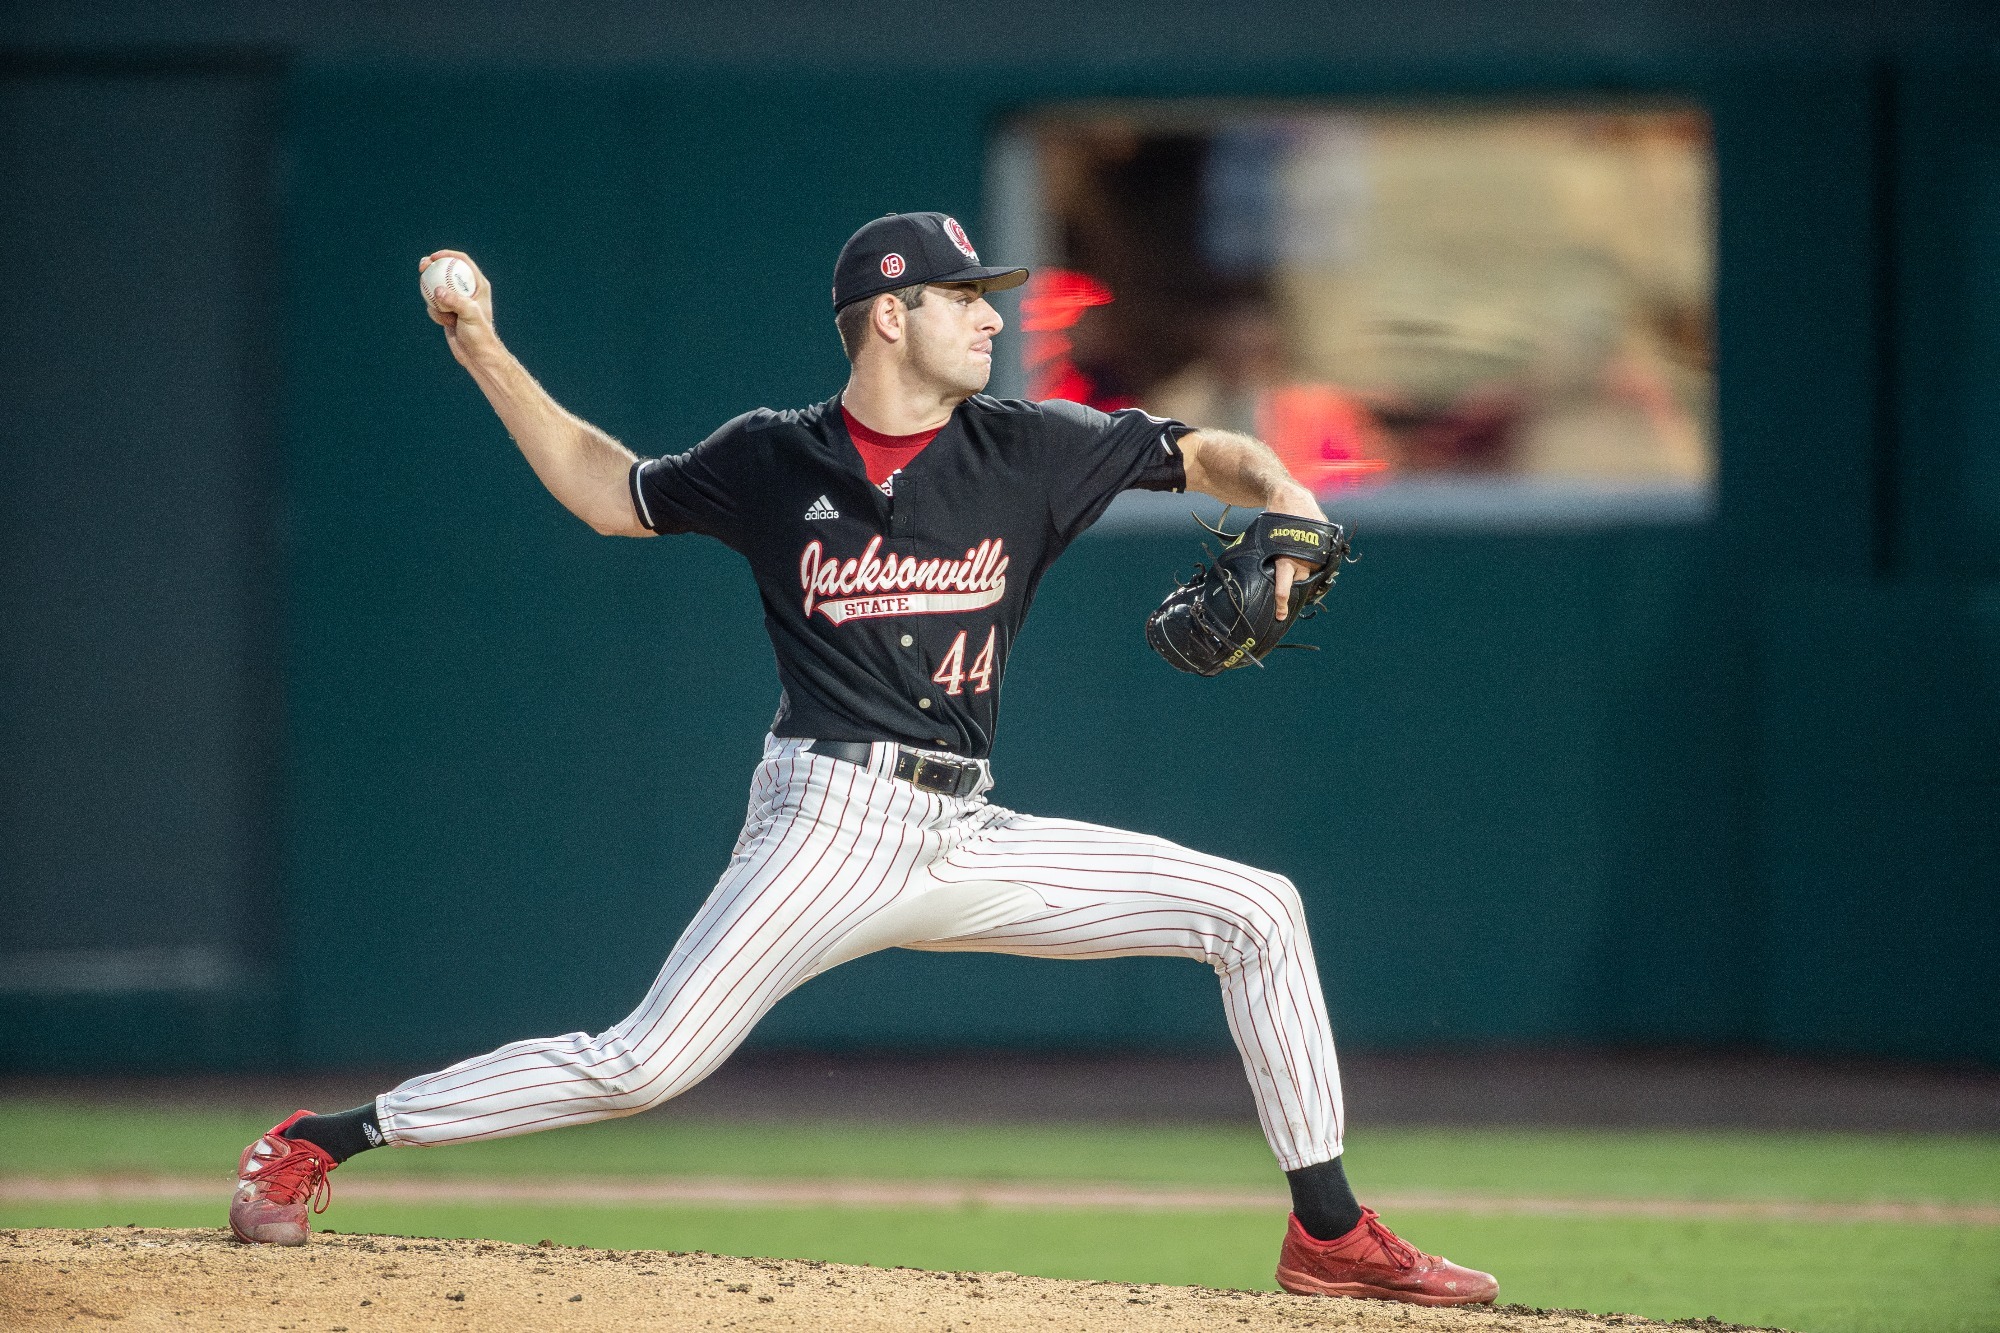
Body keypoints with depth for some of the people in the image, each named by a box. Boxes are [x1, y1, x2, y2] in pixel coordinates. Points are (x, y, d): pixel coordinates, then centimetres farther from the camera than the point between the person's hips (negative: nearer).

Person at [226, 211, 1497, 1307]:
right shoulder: (771, 459, 2)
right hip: (830, 825, -4)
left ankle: (1332, 1235, 5)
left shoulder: (1028, 450, 5)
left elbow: (1210, 454, 8)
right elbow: (611, 493, 18)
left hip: (965, 844, 4)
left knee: (1256, 909, -3)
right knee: (643, 1064, -18)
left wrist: (1284, 502, -15)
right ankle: (320, 1142, -7)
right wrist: (485, 357, 11)